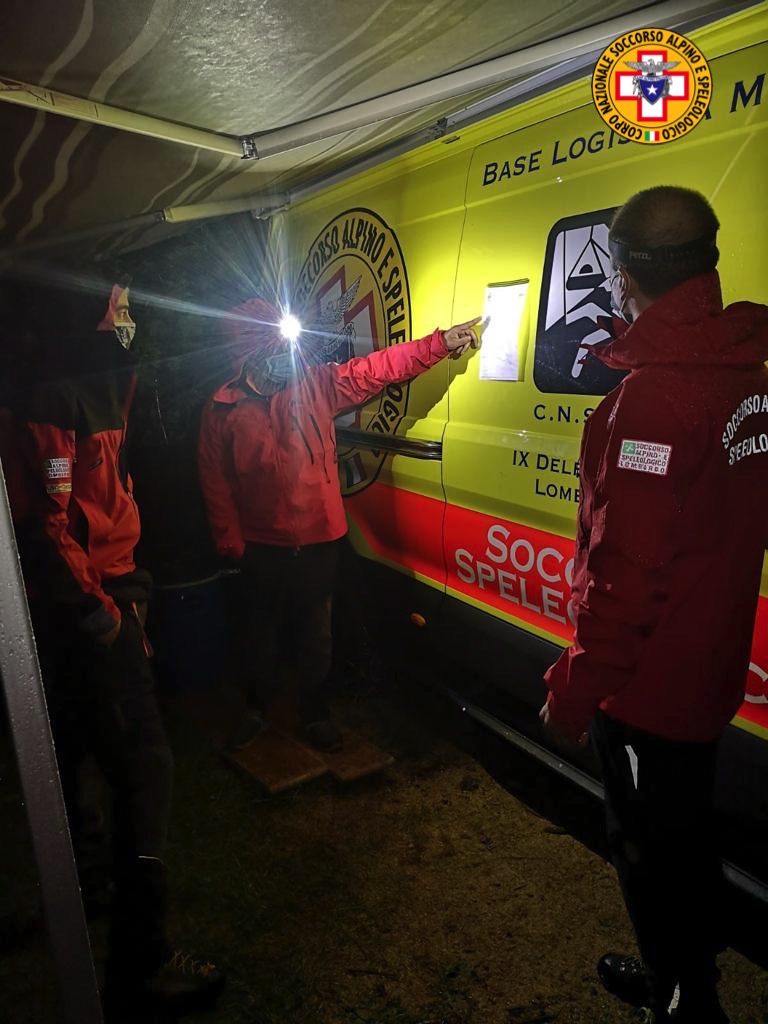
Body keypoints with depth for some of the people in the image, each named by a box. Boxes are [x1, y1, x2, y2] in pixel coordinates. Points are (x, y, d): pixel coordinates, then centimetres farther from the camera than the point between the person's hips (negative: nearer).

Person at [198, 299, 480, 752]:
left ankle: (315, 713, 34)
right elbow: (216, 481, -3)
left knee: (316, 633, 14)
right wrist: (231, 541, -3)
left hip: (319, 538, 1)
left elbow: (378, 368, -5)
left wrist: (439, 343, -12)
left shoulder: (317, 383, -3)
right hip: (262, 544, 0)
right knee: (264, 631, 18)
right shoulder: (223, 408, -6)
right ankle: (257, 708, 40)